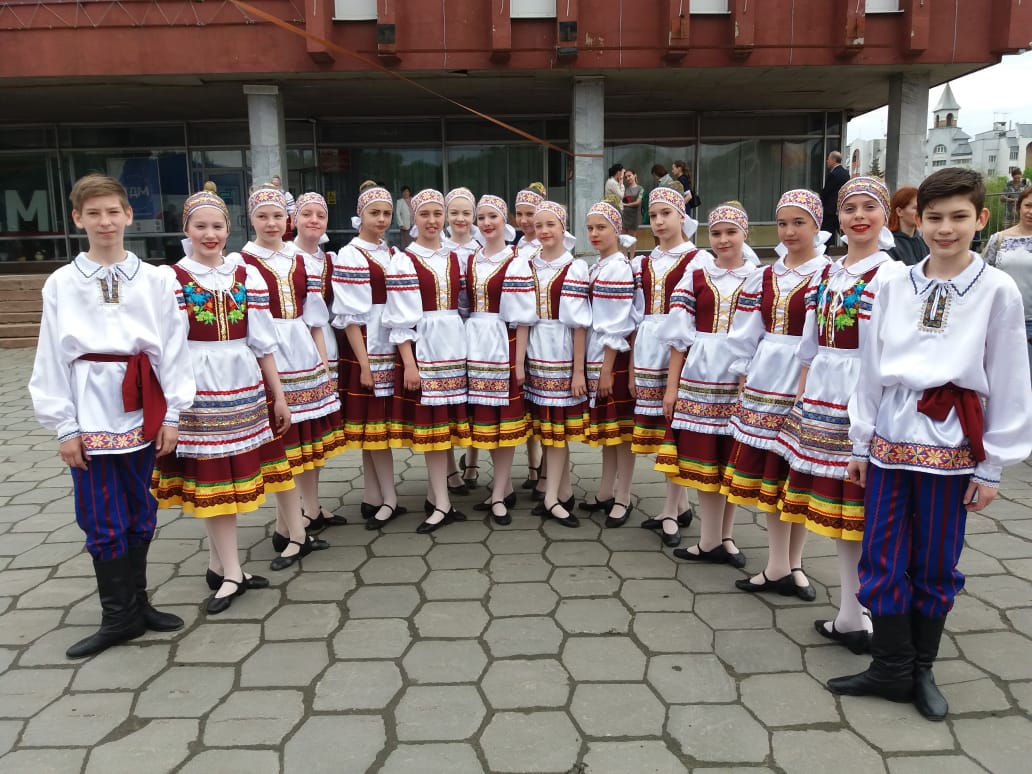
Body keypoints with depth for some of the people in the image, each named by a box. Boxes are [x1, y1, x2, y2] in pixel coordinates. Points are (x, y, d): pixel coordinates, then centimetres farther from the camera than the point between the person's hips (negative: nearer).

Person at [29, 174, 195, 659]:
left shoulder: (155, 280, 2)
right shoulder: (61, 284, 1)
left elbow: (173, 347, 1)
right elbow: (51, 358, 1)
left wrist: (172, 414, -1)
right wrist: (64, 427, -2)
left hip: (142, 410, 1)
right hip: (91, 413, -1)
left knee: (141, 515, 11)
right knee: (103, 521, 3)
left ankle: (135, 604, 28)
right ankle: (120, 617, 18)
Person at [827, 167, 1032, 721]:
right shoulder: (894, 287, 5)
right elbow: (871, 368, 8)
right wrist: (860, 443, 8)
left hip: (949, 445, -2)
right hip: (889, 439, 3)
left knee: (936, 565, 9)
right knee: (882, 560, 5)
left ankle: (921, 668, 28)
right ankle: (891, 668, 21)